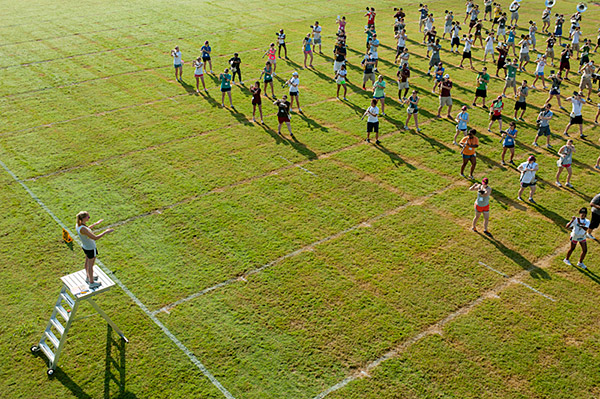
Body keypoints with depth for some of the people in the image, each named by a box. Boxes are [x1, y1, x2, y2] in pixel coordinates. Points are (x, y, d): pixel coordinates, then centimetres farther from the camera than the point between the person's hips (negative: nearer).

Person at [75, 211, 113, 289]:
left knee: (87, 262, 28)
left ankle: (88, 277, 51)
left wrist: (96, 223, 15)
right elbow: (95, 238, -36)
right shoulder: (82, 229, -37)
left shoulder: (77, 224, -10)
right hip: (91, 249, -8)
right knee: (91, 265, 12)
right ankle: (91, 283, 31)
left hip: (85, 246, 8)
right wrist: (105, 232, -27)